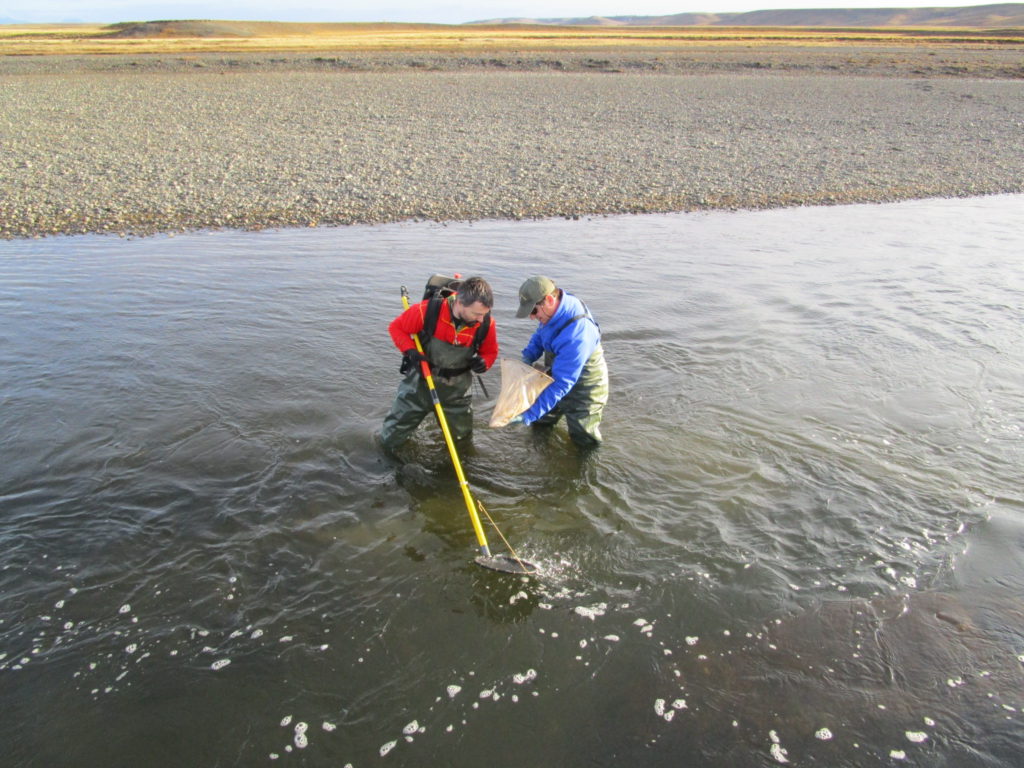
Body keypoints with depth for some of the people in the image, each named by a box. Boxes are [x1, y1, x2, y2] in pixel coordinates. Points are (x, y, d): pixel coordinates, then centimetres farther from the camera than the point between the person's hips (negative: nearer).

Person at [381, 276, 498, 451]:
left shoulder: (486, 323, -18)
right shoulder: (428, 310, -27)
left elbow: (490, 352, 1)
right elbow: (396, 327, -10)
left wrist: (483, 362, -21)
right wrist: (409, 350, -26)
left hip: (457, 389, 2)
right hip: (420, 381, -2)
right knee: (390, 441, 8)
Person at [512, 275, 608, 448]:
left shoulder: (576, 335, -41)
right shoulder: (554, 310, -15)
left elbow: (562, 384, -37)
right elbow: (540, 335, 8)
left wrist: (530, 414, -38)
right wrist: (528, 357, -11)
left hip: (583, 388, -7)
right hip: (557, 375, 7)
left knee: (585, 441, 11)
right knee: (541, 422, 22)